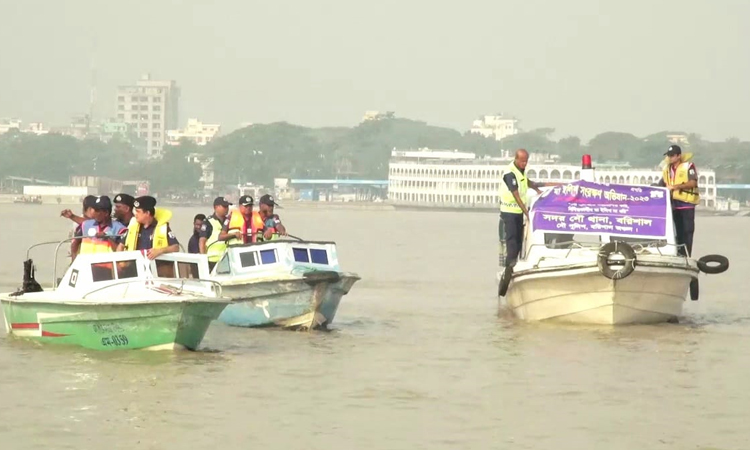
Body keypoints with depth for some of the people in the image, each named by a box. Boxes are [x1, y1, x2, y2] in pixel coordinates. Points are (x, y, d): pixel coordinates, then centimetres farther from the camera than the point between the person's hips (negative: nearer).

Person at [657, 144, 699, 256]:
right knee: (678, 231, 11)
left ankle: (686, 256, -7)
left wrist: (675, 186, -25)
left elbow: (693, 183, -18)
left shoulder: (688, 166, -6)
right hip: (674, 204, 6)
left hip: (686, 203, -6)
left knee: (687, 231, -6)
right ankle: (679, 254, 15)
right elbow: (662, 184, 15)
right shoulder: (667, 168, 13)